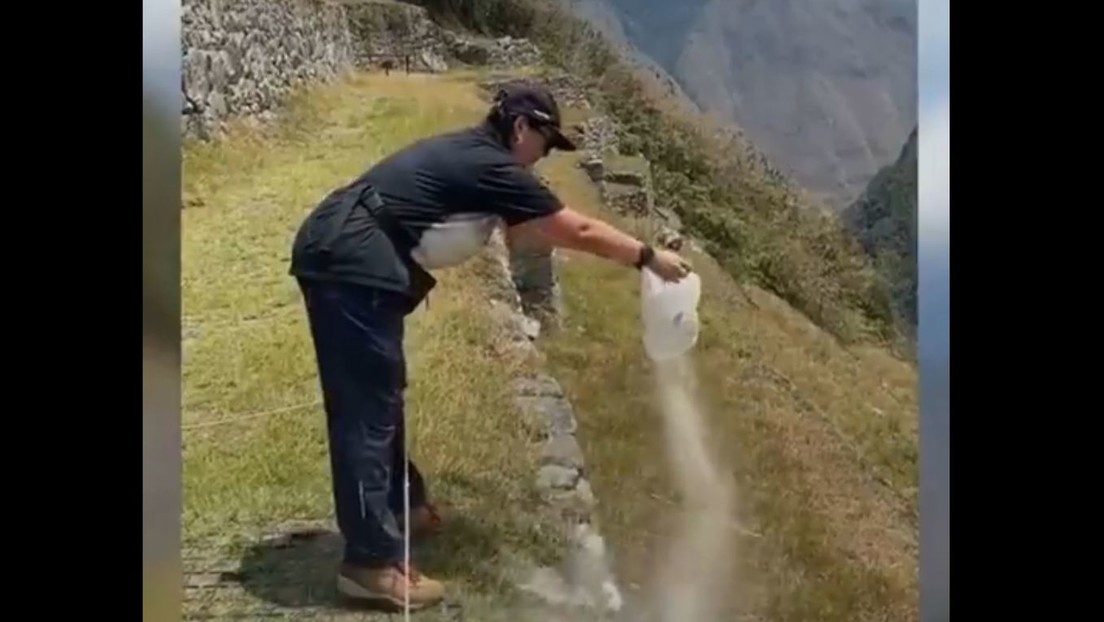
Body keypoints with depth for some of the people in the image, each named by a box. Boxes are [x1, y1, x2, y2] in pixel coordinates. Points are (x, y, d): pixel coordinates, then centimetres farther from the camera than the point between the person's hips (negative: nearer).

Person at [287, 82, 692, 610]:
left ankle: (401, 506, 35)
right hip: (354, 268, -11)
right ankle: (372, 562, -3)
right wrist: (649, 257, 7)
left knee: (378, 395, 20)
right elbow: (579, 232, -3)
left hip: (333, 255, 11)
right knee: (367, 409, -8)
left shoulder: (466, 155, 21)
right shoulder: (492, 169, -8)